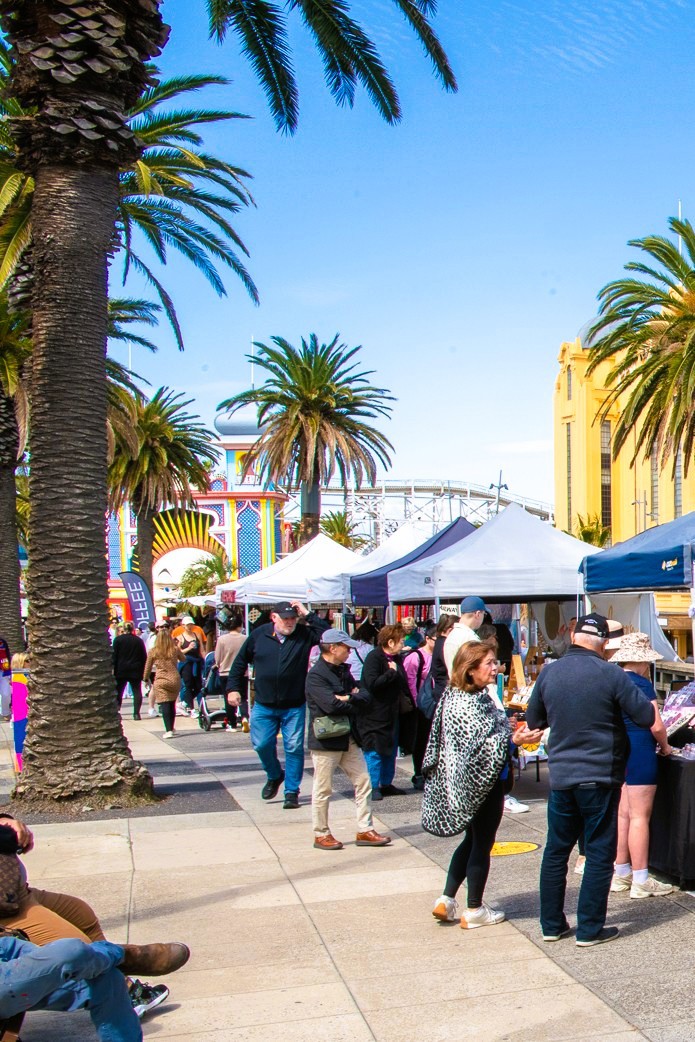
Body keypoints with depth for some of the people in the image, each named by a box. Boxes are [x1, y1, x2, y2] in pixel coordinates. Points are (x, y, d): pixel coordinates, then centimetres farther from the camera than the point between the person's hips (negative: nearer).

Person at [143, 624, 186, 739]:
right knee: (172, 704, 17)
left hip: (161, 681, -3)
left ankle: (168, 730, -17)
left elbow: (148, 667, 8)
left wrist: (146, 679, 23)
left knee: (165, 705, -6)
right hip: (175, 680, 3)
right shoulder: (175, 650, 3)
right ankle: (171, 728, 29)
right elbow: (183, 659, 22)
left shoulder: (153, 651, -1)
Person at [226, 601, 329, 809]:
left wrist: (308, 615, -16)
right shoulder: (259, 635, 0)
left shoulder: (304, 635, -3)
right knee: (262, 745, 2)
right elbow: (241, 661, 9)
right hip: (264, 705, 1)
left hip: (294, 707, -1)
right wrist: (233, 687, 5)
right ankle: (274, 776, 31)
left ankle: (292, 791, 15)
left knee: (294, 748, 1)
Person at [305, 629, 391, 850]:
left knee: (363, 783, 9)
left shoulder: (343, 670, 13)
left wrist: (347, 698, -15)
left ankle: (365, 831, 17)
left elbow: (363, 695, 5)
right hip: (325, 740, -8)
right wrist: (353, 702, -8)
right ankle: (321, 835, 17)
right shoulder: (316, 675, -15)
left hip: (349, 738, 8)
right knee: (323, 790, 4)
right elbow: (331, 704, -25)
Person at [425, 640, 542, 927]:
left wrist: (511, 733, 24)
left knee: (472, 840, 19)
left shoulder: (455, 696, 7)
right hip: (483, 782, -10)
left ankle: (446, 900, 21)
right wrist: (513, 740, -32)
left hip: (470, 782, 10)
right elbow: (478, 745, -28)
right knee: (482, 843, 4)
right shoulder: (471, 703, -23)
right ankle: (475, 910, 16)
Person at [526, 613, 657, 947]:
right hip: (600, 778, -4)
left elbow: (533, 720, 13)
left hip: (560, 777, 4)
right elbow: (646, 717, -9)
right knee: (599, 854, 7)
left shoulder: (548, 673, 0)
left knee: (555, 851, 14)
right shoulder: (610, 674, -13)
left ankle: (552, 924, 21)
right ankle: (589, 929, 11)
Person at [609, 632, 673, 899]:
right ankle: (641, 881, 2)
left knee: (622, 815, 13)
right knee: (640, 816, -3)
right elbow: (656, 726, -16)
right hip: (639, 754, -8)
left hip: (616, 754, 8)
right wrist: (665, 746, 4)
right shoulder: (641, 684, -13)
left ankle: (621, 875, 19)